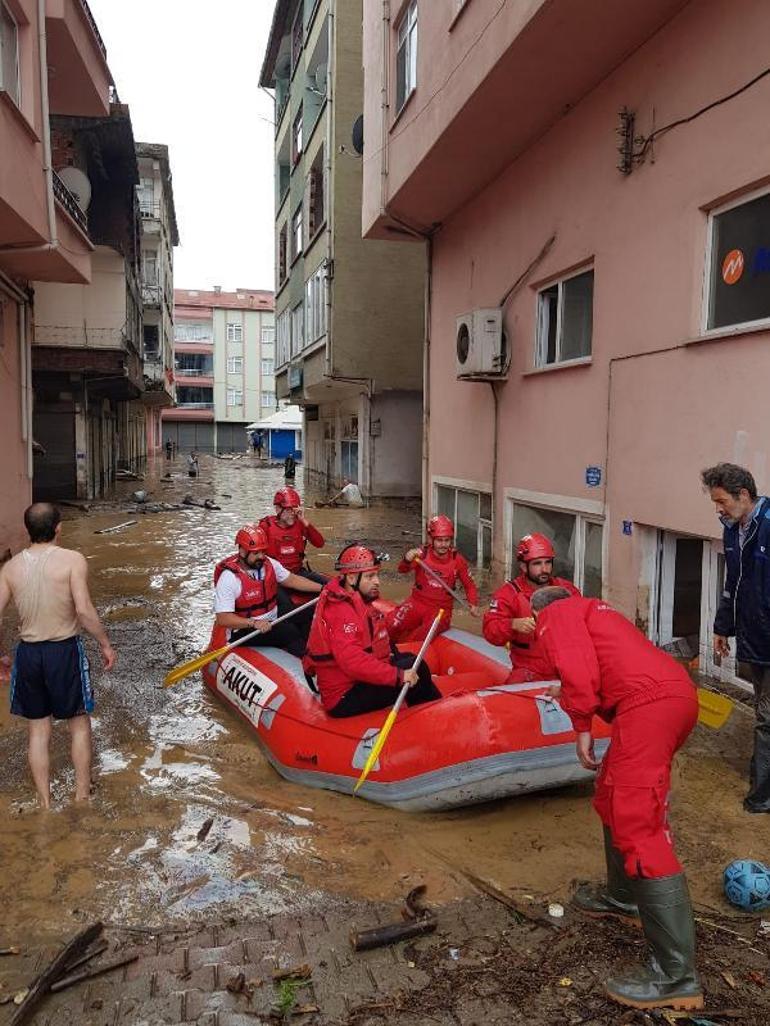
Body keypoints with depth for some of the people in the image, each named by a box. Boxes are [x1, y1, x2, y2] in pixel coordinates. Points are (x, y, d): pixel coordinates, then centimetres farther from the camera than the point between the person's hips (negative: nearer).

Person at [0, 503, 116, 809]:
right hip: (65, 651, -3)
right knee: (79, 724, 16)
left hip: (28, 653, 3)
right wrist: (105, 644, -8)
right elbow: (84, 610, -21)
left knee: (38, 730, 16)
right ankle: (82, 795, 24)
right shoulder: (72, 559, -13)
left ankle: (45, 804, 24)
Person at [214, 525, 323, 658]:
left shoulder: (269, 563, 2)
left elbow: (292, 580, 13)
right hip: (243, 631, -7)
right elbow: (223, 619, -19)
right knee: (291, 632, -28)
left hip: (272, 623, 7)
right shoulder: (229, 577, -16)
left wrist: (322, 588, 4)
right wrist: (254, 623, -30)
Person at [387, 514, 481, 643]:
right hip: (417, 602, 0)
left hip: (441, 609, 0)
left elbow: (469, 585, 9)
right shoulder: (422, 554, -6)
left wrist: (474, 605, -9)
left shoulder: (457, 560, -2)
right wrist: (407, 560, -43)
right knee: (392, 625, -24)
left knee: (425, 635, -31)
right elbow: (402, 570, -20)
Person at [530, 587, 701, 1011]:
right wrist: (570, 694, 50)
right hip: (677, 691, 10)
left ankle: (677, 975, -9)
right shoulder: (591, 609, 32)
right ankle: (623, 896, 40)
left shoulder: (556, 615, 7)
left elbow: (579, 671, -10)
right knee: (614, 798, 24)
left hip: (649, 702, -10)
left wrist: (582, 727, -2)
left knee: (637, 826, -10)